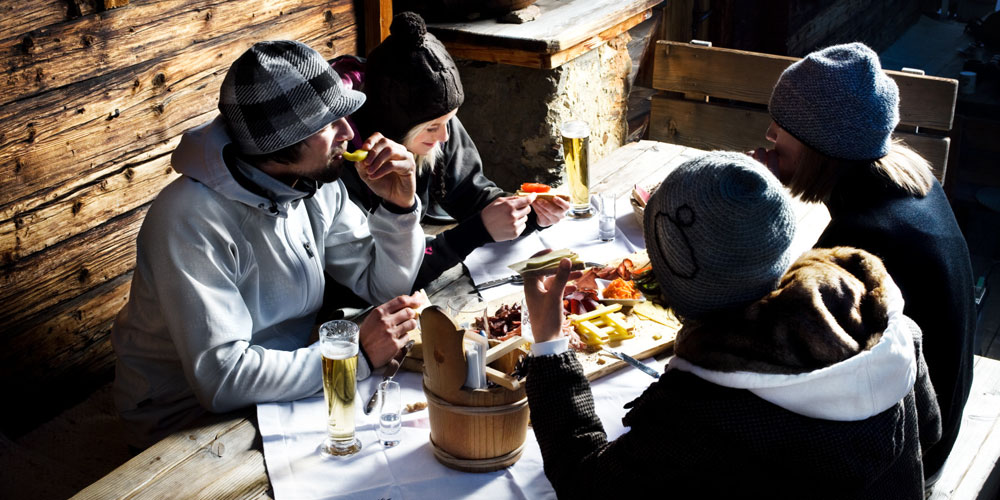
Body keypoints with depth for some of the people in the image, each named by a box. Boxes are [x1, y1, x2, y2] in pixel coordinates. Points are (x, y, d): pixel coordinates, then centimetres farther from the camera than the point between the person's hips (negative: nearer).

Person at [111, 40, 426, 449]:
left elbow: (386, 285, 5)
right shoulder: (191, 219, -28)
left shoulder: (316, 185, -4)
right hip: (188, 425, -7)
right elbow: (220, 377, -33)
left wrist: (399, 206, -13)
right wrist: (358, 355, -29)